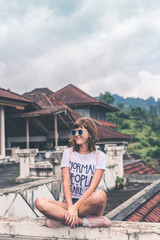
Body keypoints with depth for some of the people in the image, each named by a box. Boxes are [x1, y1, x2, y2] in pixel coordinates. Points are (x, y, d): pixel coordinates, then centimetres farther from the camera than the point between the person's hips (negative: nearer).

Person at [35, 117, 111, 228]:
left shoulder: (99, 156, 2)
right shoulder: (68, 153, 8)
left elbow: (93, 186, -11)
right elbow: (66, 183, -4)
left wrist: (75, 207, -24)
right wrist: (70, 207, -20)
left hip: (89, 204, -2)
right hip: (71, 202, 2)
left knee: (101, 195, -37)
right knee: (39, 202, -26)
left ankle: (59, 217, -24)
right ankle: (85, 221, -30)